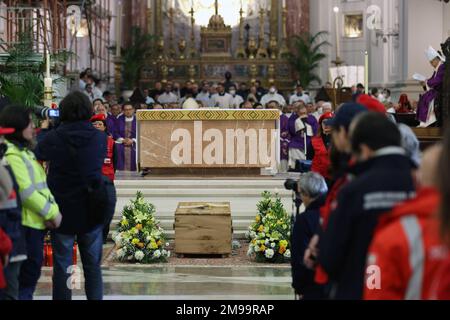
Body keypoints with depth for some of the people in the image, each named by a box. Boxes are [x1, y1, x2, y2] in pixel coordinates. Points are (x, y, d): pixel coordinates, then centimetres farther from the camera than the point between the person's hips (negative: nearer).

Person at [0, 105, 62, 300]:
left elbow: (41, 184, 15)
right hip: (26, 224, -9)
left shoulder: (25, 151, 17)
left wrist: (53, 209, -1)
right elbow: (26, 192, -21)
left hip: (37, 222, 9)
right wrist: (51, 212, -13)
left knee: (32, 272, 14)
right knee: (28, 275, -6)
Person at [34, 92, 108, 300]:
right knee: (93, 266, 12)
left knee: (62, 266, 6)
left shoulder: (53, 138, -14)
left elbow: (38, 155, 6)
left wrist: (44, 130, 24)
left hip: (63, 212, -2)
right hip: (92, 212, 2)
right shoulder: (99, 138, -7)